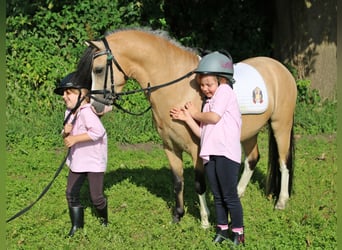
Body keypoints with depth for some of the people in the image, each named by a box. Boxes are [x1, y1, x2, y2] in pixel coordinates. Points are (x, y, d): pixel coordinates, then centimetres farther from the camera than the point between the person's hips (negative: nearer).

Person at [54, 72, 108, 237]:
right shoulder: (69, 112, 5)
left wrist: (75, 138, -30)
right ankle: (77, 225, 21)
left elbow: (98, 132, -35)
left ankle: (104, 221, 26)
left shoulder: (86, 112, -23)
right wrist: (66, 132, -12)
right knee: (71, 193, 7)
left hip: (94, 161, -8)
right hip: (77, 161, 8)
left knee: (96, 196, -1)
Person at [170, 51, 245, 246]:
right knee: (218, 196, 13)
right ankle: (222, 229, 22)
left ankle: (238, 232, 5)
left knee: (230, 195, -4)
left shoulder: (225, 91, 0)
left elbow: (214, 117, -14)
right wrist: (186, 118, 11)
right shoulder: (209, 102, 23)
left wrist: (197, 114, 3)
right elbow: (203, 132, 17)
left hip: (226, 153, -8)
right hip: (210, 154, 8)